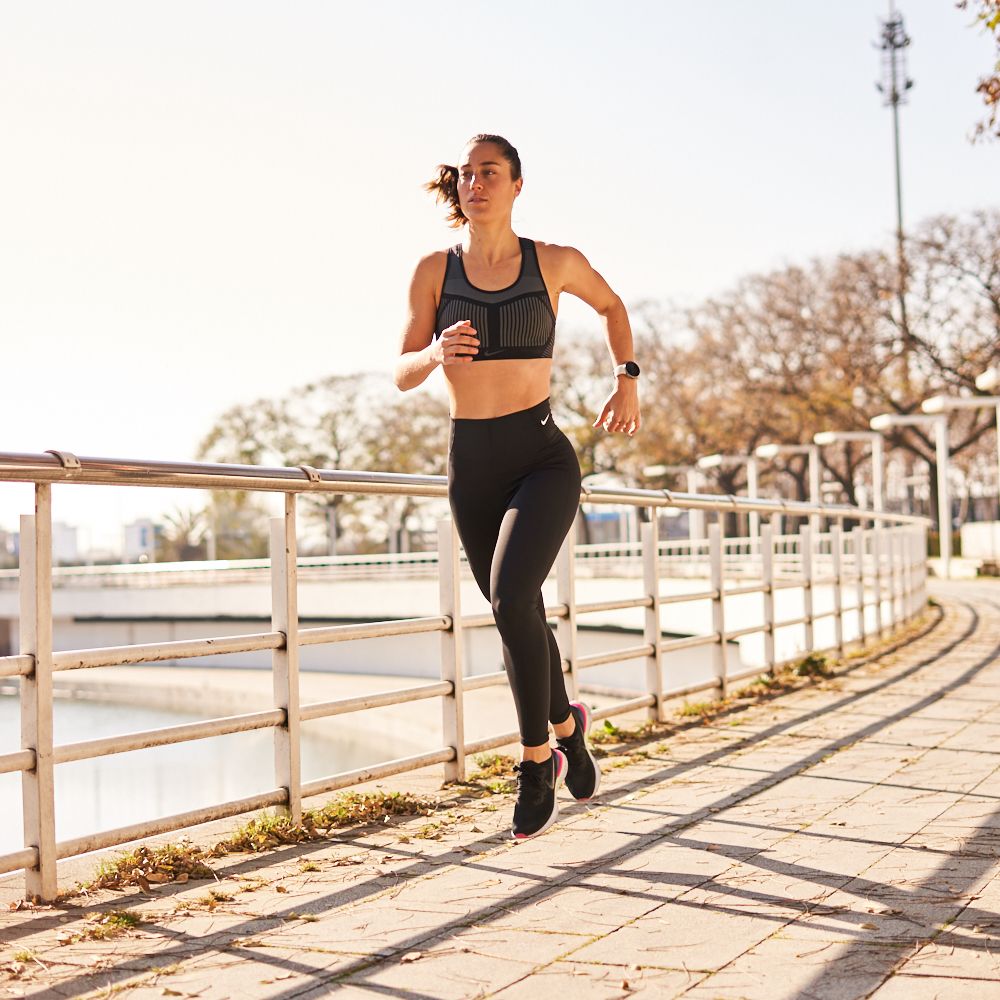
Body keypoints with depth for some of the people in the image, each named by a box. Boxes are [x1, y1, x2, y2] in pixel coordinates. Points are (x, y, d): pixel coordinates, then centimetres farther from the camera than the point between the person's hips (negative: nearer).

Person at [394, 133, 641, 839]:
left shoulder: (556, 262, -2)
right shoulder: (435, 270, 1)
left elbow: (612, 305, 19)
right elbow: (403, 376, 1)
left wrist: (628, 381, 7)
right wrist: (437, 353, -20)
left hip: (542, 460, -3)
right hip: (471, 467, 3)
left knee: (511, 599, -27)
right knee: (520, 619, 16)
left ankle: (537, 763, -6)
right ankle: (568, 726, 46)